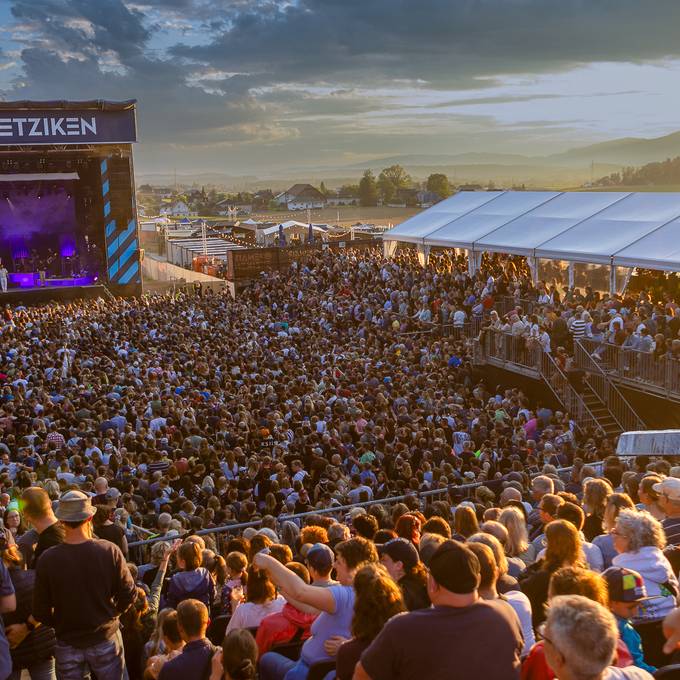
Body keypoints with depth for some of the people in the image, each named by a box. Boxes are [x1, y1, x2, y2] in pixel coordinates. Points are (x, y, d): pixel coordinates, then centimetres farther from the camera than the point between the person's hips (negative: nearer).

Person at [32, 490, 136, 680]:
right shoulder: (110, 551, -17)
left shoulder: (47, 559, -18)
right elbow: (128, 595, -9)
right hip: (105, 638, 0)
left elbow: (40, 613, -10)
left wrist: (60, 625, 10)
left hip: (67, 644, 0)